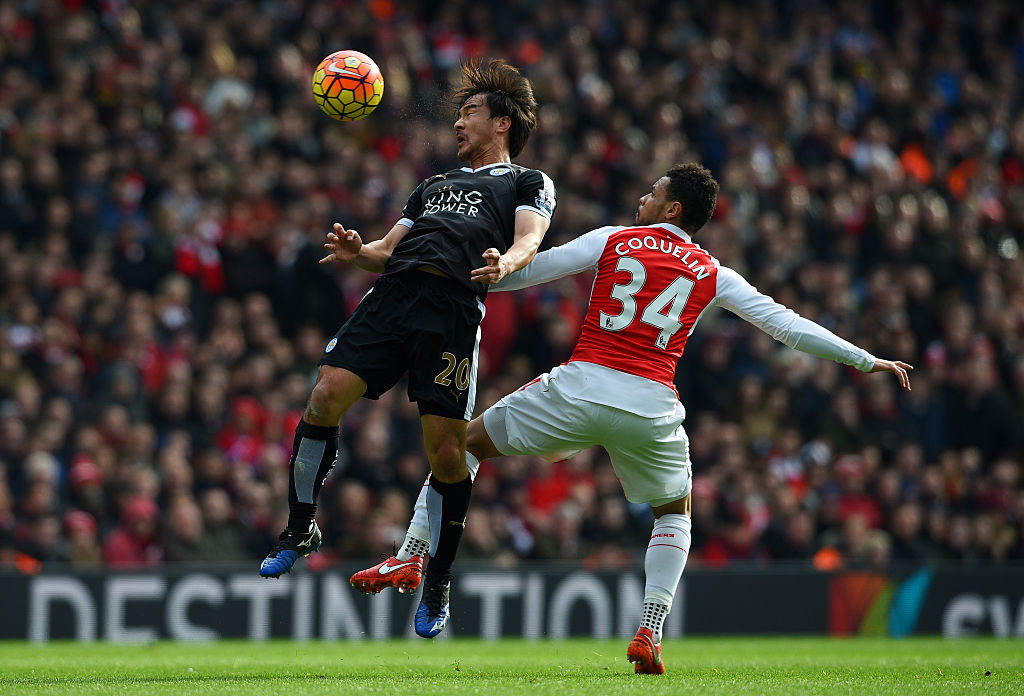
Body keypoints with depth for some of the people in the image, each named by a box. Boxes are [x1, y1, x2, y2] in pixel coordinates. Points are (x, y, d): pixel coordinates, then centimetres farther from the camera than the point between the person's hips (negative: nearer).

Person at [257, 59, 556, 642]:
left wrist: (505, 263, -23)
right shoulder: (436, 184, 36)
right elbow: (389, 249, 31)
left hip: (453, 310, -5)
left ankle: (437, 586, 7)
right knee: (327, 397, -15)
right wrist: (359, 251, 7)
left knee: (447, 451, -9)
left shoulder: (529, 183, 20)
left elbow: (529, 240, 1)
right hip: (393, 291, 5)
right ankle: (301, 528, 2)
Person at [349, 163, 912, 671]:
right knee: (674, 512, 26)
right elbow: (787, 324, 13)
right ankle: (650, 635, 9)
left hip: (582, 387, -1)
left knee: (466, 442, 18)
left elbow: (527, 271, 8)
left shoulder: (613, 241, 9)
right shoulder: (712, 276, 12)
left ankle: (411, 557, 9)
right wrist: (867, 361, 21)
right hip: (651, 406, 1)